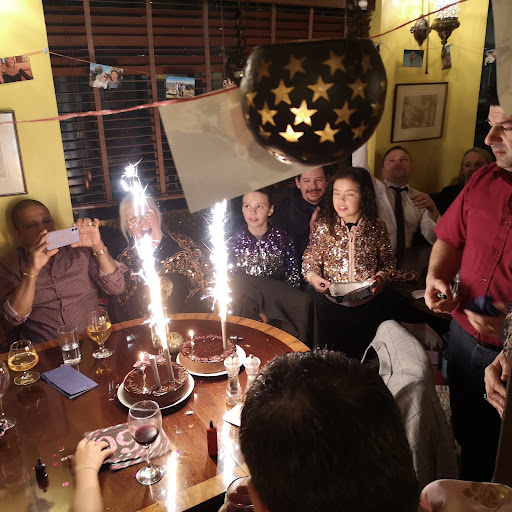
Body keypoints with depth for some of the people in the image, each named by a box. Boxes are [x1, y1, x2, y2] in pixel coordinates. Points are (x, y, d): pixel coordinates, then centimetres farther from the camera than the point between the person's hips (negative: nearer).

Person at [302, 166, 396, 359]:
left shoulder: (377, 228, -5)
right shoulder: (323, 227, -7)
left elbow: (388, 260, 4)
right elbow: (310, 257, 1)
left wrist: (381, 277, -15)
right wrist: (312, 275, -18)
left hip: (367, 304, 1)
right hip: (330, 303, -1)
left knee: (365, 354, 19)